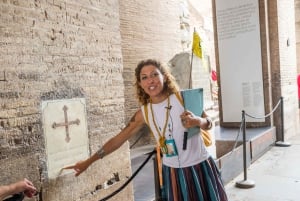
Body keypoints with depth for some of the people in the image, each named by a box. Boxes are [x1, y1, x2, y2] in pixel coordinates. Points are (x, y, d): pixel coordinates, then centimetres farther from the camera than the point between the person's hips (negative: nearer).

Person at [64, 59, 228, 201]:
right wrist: (88, 162, 5)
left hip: (200, 167, -1)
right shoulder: (144, 113, -5)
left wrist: (198, 121, -26)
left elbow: (208, 123, -1)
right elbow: (118, 139, 2)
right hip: (173, 173, 2)